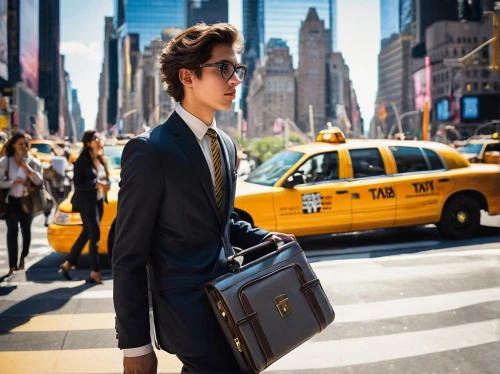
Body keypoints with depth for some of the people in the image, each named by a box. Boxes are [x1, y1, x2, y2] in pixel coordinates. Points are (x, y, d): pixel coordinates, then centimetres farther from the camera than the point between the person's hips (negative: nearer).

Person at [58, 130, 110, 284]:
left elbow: (106, 178, 16)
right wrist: (96, 184, -24)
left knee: (87, 234, 13)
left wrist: (105, 184, -6)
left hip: (99, 201, 8)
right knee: (94, 235, -5)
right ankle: (95, 272, 5)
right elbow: (78, 184, -16)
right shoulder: (82, 161, -12)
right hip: (87, 202, -8)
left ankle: (68, 263, 26)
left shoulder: (101, 160, 11)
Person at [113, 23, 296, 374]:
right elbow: (129, 257, -16)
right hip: (189, 312, -7)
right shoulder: (150, 151, -18)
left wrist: (263, 238, 2)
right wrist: (136, 344, -15)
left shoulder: (227, 145, 7)